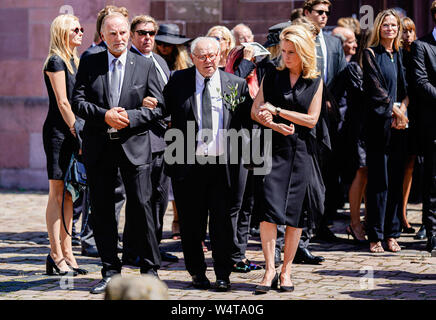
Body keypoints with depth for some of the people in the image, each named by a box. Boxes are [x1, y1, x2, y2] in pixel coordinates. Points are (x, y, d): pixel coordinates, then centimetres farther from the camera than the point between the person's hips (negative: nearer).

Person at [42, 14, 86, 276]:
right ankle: (56, 256, -4)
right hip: (58, 133, -9)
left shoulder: (74, 62, 18)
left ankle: (66, 253, 12)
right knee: (58, 194, -6)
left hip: (72, 133, 9)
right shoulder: (56, 62, -9)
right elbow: (62, 102, -14)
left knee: (69, 195, 9)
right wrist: (77, 131, -15)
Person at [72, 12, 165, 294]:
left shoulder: (145, 66, 4)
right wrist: (104, 115, -15)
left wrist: (129, 117, -13)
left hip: (135, 145, -2)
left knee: (141, 205, -4)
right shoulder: (89, 64, 6)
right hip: (99, 147, 2)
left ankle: (150, 269, 7)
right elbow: (78, 101, 1)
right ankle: (111, 271, 15)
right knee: (102, 210, 5)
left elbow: (158, 107, 2)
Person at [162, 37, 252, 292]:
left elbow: (249, 119, 6)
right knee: (191, 223, 7)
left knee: (222, 221, 1)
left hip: (222, 164, 0)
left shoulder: (237, 85, 4)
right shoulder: (178, 81, 3)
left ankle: (223, 274, 12)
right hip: (188, 165, 0)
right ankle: (197, 272, 22)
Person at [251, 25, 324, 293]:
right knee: (269, 208, -13)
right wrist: (276, 125, -12)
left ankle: (286, 271, 9)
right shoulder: (273, 76, 8)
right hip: (274, 149, 0)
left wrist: (277, 111, -7)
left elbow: (311, 119, 0)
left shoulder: (315, 82, 6)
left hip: (301, 152, 0)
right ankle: (270, 270, -10)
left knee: (295, 213, 1)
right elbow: (256, 111, 6)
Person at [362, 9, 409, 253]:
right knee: (379, 181, -5)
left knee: (396, 180, 5)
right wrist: (395, 111, -11)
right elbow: (375, 88, -8)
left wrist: (402, 108, -6)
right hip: (379, 123, -5)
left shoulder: (401, 55, 15)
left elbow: (408, 87, 11)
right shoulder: (371, 54, 0)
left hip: (399, 125, 5)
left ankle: (392, 233, 10)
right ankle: (375, 236, -1)